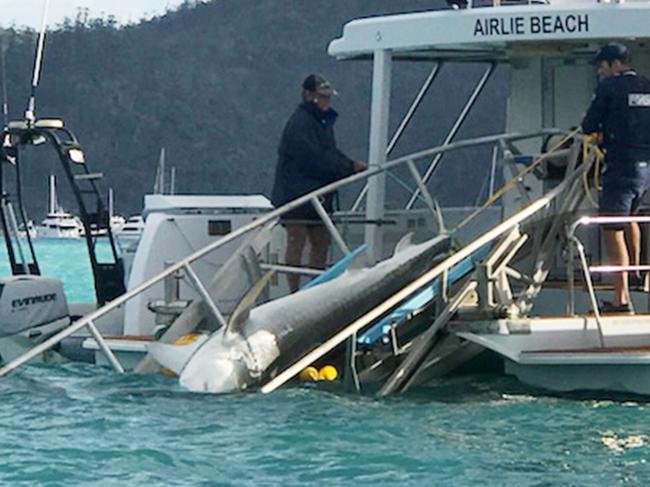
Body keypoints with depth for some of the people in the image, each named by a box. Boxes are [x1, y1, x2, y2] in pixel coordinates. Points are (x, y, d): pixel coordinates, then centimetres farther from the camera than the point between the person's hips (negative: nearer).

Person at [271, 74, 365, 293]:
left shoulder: (323, 122, 18)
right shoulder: (300, 123, -14)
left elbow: (330, 153, 19)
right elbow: (315, 159, -21)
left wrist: (351, 165, 0)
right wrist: (349, 167, -17)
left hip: (318, 196, 10)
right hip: (296, 191, -10)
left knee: (321, 242, 9)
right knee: (297, 242, -7)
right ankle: (294, 293, -6)